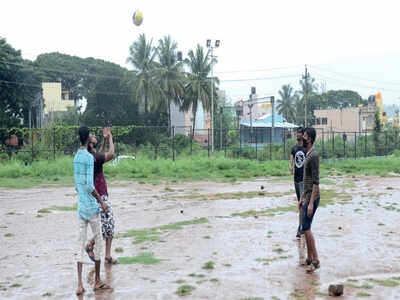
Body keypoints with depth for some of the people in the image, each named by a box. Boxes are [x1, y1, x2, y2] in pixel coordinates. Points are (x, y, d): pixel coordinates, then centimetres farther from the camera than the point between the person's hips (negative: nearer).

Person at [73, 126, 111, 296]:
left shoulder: (76, 157, 10)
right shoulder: (89, 158, -14)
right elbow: (89, 185, -18)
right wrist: (101, 201, -9)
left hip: (80, 206, 7)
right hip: (91, 206, -7)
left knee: (81, 244, 5)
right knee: (98, 242, 6)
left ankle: (80, 285, 1)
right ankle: (97, 281, 14)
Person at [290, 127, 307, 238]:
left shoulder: (306, 148, -6)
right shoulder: (294, 148, 11)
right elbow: (291, 160, 1)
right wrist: (291, 167, -21)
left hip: (304, 179, -6)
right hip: (296, 178, 6)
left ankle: (300, 228, -13)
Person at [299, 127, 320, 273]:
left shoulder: (314, 156, -16)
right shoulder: (308, 155, 15)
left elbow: (316, 182, -21)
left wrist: (311, 203, -24)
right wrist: (302, 198, 22)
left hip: (312, 198, -10)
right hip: (307, 197, 10)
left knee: (306, 228, -11)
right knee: (306, 228, 12)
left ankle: (315, 260, -6)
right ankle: (309, 258, 20)